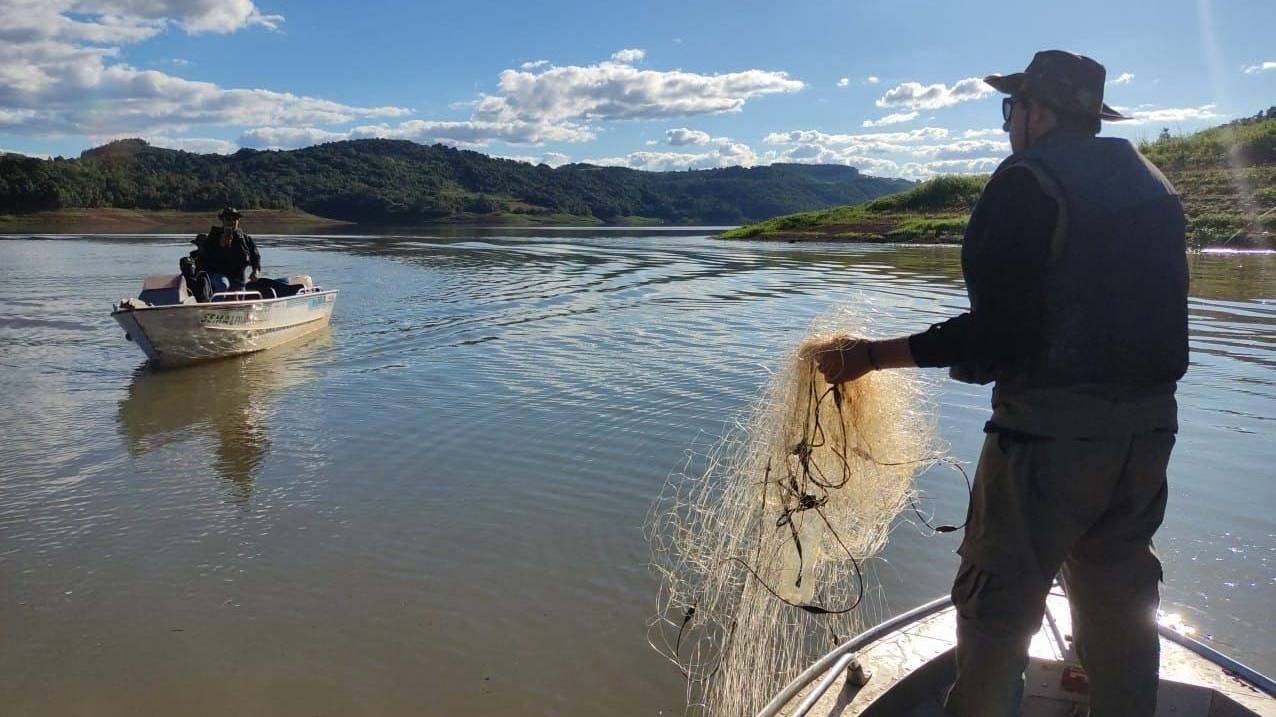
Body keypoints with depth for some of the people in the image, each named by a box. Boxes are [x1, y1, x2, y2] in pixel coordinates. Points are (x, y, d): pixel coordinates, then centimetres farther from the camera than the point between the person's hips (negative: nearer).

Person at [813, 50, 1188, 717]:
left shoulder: (1027, 180, -12)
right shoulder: (1153, 185, 13)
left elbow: (996, 330, -20)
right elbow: (1155, 317, 17)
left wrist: (873, 354, -16)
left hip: (1049, 433, -8)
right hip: (1148, 428, 8)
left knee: (998, 604, 4)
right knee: (1120, 601, 20)